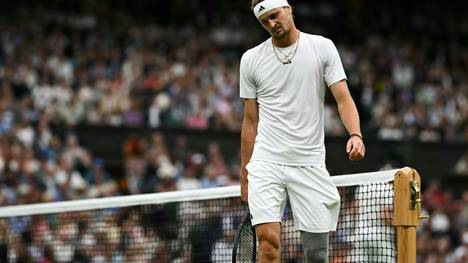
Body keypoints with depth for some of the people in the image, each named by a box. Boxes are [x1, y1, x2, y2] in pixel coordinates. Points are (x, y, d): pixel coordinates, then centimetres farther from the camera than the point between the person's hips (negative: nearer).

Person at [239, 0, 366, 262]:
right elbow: (251, 121, 12)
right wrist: (244, 175, 10)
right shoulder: (251, 59, 8)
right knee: (269, 241, -17)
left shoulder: (323, 47, 3)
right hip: (266, 163, 0)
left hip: (310, 164, 0)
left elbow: (343, 98, -3)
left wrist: (356, 135, -23)